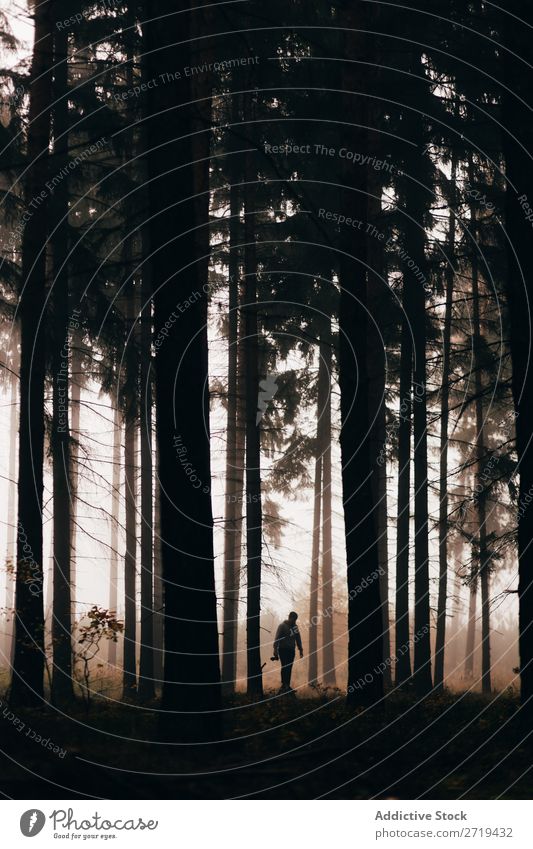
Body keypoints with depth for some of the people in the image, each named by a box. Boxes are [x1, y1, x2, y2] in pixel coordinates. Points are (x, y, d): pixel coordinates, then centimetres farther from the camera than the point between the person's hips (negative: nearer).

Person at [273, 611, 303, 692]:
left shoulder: (295, 626, 12)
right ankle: (284, 685, -14)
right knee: (285, 667, -12)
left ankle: (287, 685, 8)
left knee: (289, 668, 5)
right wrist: (275, 650, -19)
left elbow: (298, 638, 20)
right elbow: (277, 639, -12)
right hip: (283, 650, -6)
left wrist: (300, 649, 16)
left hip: (291, 650, 6)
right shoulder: (282, 626, -8)